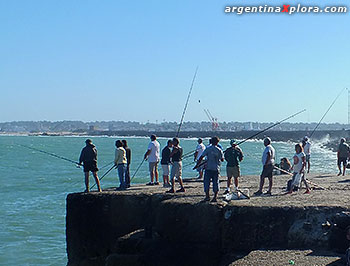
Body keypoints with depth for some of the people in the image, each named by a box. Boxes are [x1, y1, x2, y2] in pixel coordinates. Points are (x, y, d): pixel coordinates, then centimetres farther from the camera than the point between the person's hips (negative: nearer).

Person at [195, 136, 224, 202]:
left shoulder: (207, 149, -3)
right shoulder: (219, 150, 0)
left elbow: (201, 157, -5)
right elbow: (222, 160, 7)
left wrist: (197, 164, 1)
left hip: (208, 168, -1)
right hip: (216, 169, 1)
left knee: (206, 182, 8)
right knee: (216, 183, 7)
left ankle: (207, 196, 8)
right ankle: (215, 197, 1)